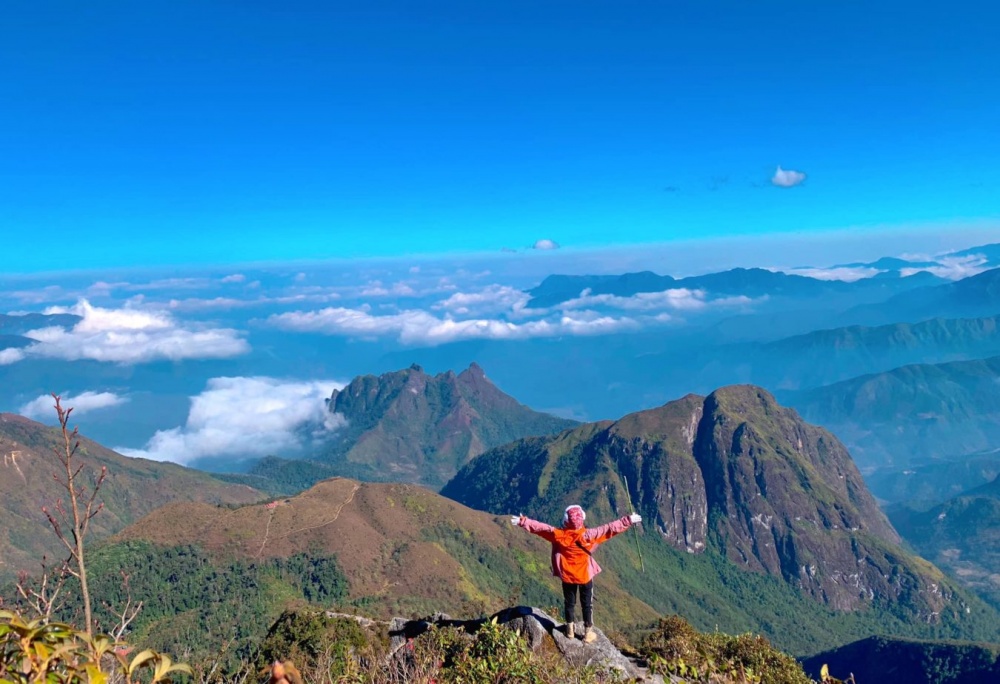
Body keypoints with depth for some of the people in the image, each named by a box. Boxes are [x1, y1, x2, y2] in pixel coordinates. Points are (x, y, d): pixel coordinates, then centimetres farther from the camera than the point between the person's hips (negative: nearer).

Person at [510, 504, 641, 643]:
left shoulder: (559, 535, -20)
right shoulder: (589, 535, -23)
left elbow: (541, 528, -14)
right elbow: (610, 528, -20)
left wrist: (523, 521, -6)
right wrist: (627, 521, -14)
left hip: (567, 576, 2)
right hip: (585, 576, -1)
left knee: (569, 602, 21)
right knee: (587, 604, 16)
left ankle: (570, 630, 35)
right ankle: (588, 632, 26)